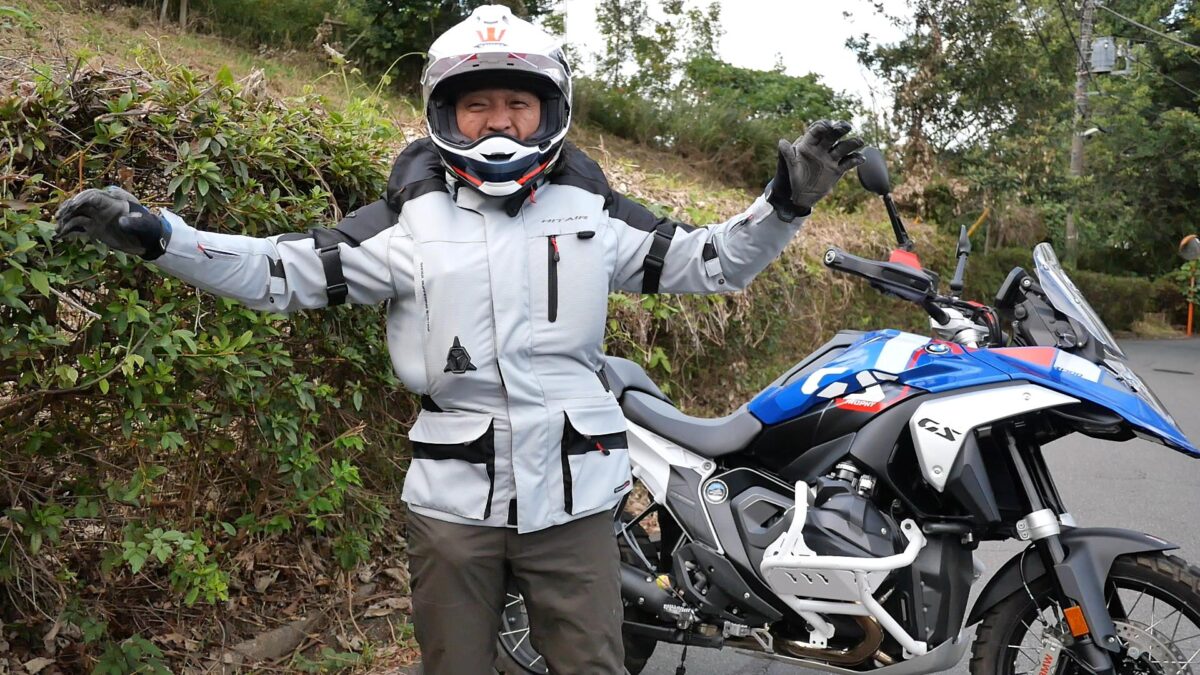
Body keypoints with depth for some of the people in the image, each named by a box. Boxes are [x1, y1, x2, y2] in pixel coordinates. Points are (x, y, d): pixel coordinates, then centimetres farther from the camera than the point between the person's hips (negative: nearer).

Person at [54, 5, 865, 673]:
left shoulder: (589, 207, 3)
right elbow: (286, 272, -3)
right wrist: (155, 233, -10)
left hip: (574, 492, 0)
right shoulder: (414, 215, -1)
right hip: (452, 495, 0)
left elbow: (708, 262, 6)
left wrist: (787, 201, -7)